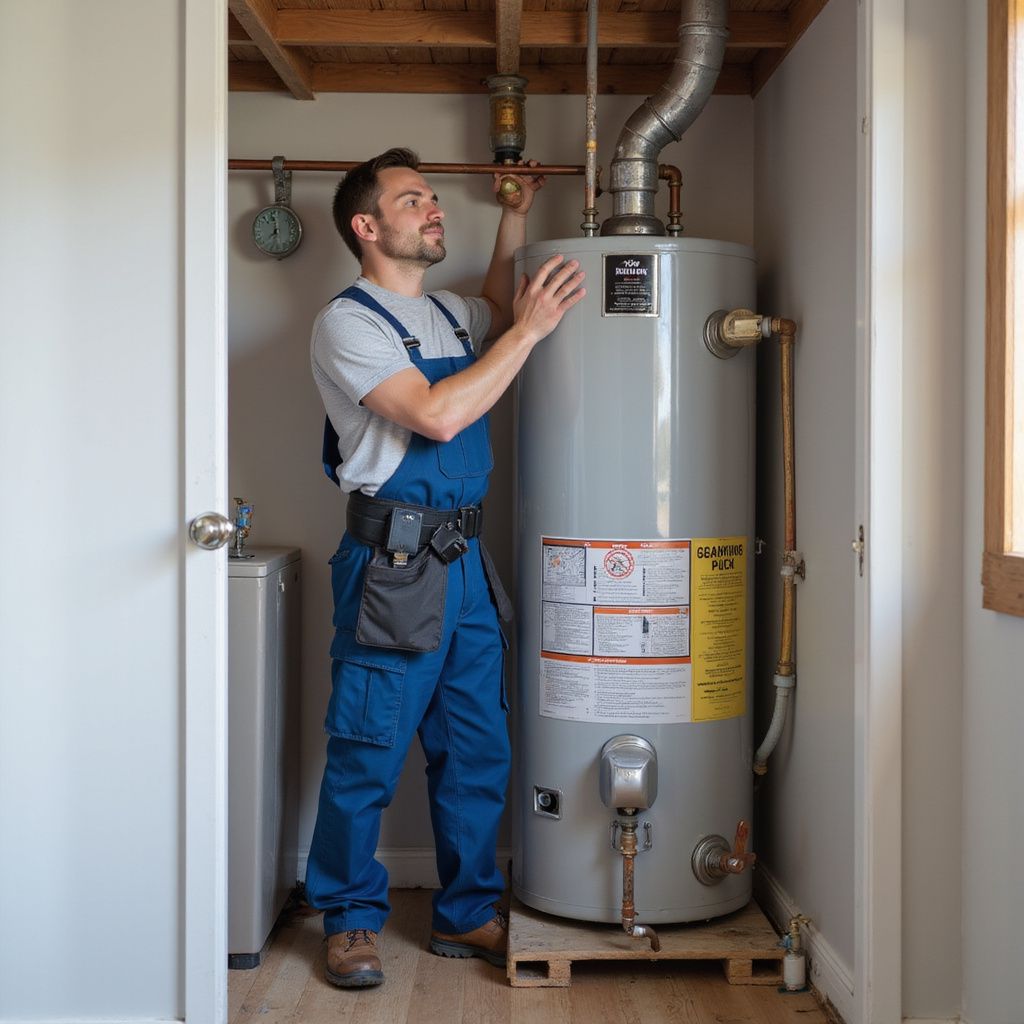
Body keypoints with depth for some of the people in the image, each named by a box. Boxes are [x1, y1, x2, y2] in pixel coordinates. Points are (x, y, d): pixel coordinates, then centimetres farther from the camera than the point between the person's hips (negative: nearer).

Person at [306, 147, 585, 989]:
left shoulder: (449, 313, 16)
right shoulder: (348, 321, -7)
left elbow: (497, 313, 41)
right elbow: (438, 414, -20)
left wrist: (514, 220, 30)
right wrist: (529, 329, -14)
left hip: (465, 564, 7)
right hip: (392, 567, -7)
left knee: (477, 753, 12)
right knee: (367, 756, 2)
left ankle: (467, 913, 26)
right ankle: (352, 918, 19)